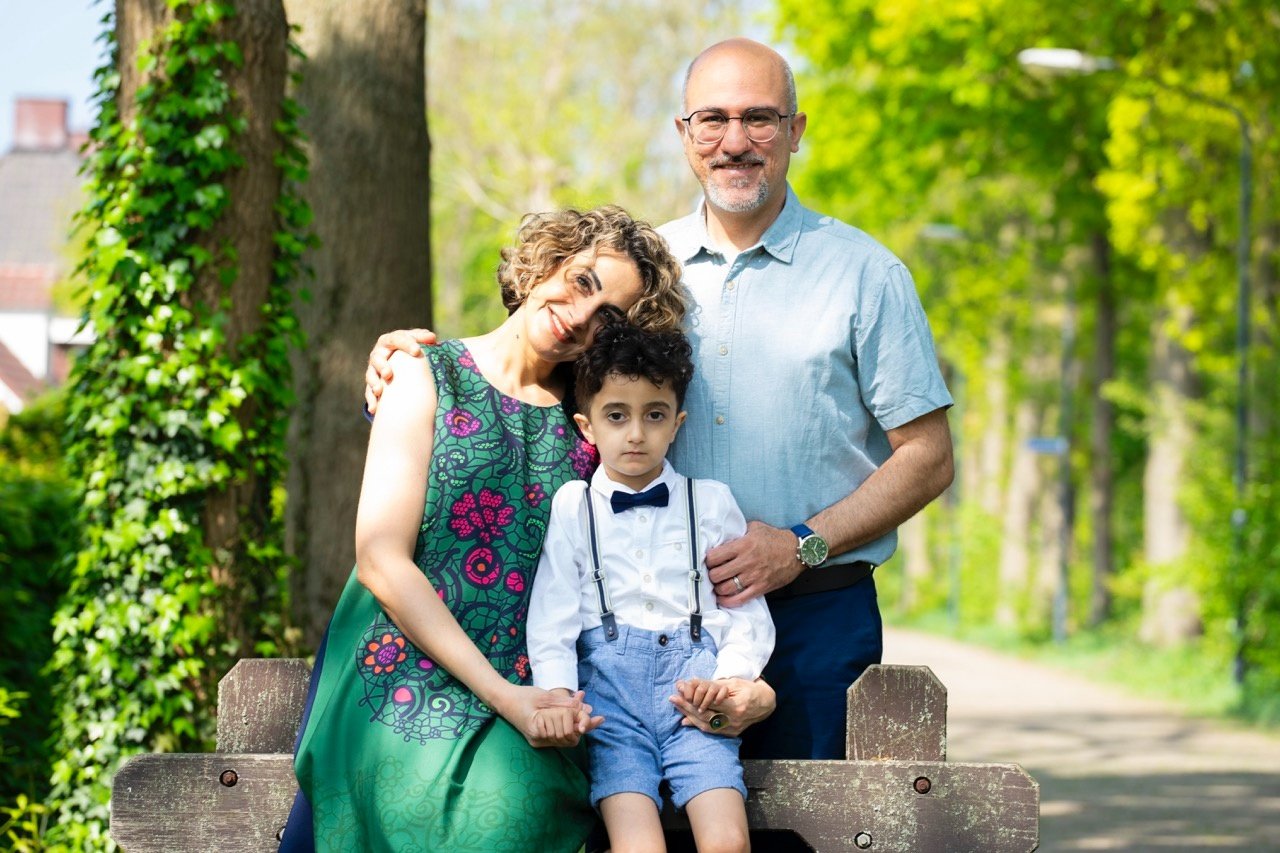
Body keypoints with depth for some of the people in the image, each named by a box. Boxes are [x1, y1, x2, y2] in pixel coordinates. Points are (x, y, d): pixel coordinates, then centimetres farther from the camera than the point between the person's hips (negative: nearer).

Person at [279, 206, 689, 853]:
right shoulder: (429, 379, 5)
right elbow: (382, 561, -6)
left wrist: (565, 698, -7)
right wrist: (501, 693, -14)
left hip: (530, 696, 2)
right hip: (409, 674, -2)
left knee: (513, 801, -30)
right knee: (436, 798, -32)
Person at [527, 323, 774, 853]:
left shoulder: (711, 503, 15)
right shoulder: (570, 507, 13)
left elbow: (748, 615, 13)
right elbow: (551, 620, 8)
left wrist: (727, 678, -5)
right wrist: (558, 694, -9)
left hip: (693, 686, 1)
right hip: (609, 683, -1)